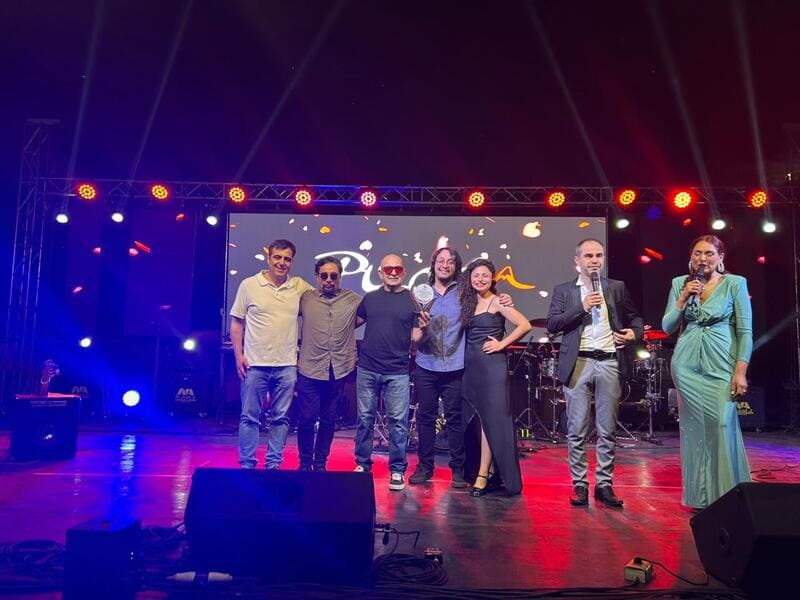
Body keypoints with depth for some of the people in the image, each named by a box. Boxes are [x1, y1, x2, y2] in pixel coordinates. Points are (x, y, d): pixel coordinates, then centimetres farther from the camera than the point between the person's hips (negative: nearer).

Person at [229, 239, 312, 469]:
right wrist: (238, 355, -4)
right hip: (254, 364, -2)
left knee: (281, 418, 9)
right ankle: (246, 465, 14)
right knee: (250, 417, 4)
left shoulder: (300, 287, 3)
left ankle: (274, 464, 19)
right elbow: (236, 323, 4)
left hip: (287, 365, 2)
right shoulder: (249, 285, 0)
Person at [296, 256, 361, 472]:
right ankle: (305, 463, 21)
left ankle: (320, 463, 25)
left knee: (329, 420, 12)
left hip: (339, 370, 1)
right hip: (310, 369, -1)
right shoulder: (305, 298, 3)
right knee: (306, 419, 2)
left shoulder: (354, 300, 5)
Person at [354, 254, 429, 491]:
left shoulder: (413, 301, 3)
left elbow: (415, 339, 0)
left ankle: (397, 470, 11)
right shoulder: (370, 298, 9)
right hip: (367, 369, 2)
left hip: (397, 372, -2)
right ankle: (362, 464, 23)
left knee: (398, 421, 0)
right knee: (365, 419, 9)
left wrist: (422, 327, -18)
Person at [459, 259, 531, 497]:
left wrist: (502, 344, -12)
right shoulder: (468, 303, 13)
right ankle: (491, 473, 18)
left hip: (492, 366, -7)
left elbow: (525, 325, -13)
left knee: (490, 419, -4)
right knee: (475, 420, 8)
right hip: (470, 366, 7)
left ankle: (483, 475, -1)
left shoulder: (497, 302, -6)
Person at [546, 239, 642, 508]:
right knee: (577, 430, 1)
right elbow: (551, 324, -2)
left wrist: (634, 332, -3)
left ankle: (604, 484, 15)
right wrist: (581, 308, -11)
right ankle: (579, 484, 11)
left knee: (608, 430, 5)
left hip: (609, 364, 2)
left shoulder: (617, 288, 13)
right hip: (577, 364, -1)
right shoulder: (563, 290, 8)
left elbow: (635, 317, 18)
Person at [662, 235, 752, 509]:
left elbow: (745, 331, -2)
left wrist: (741, 371, -10)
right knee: (694, 428, 6)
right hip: (687, 365, 3)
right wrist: (683, 298, -7)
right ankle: (699, 496, 16)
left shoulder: (735, 283, 0)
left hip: (721, 366, -2)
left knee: (723, 427, -10)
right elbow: (667, 327, 6)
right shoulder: (680, 283, 8)